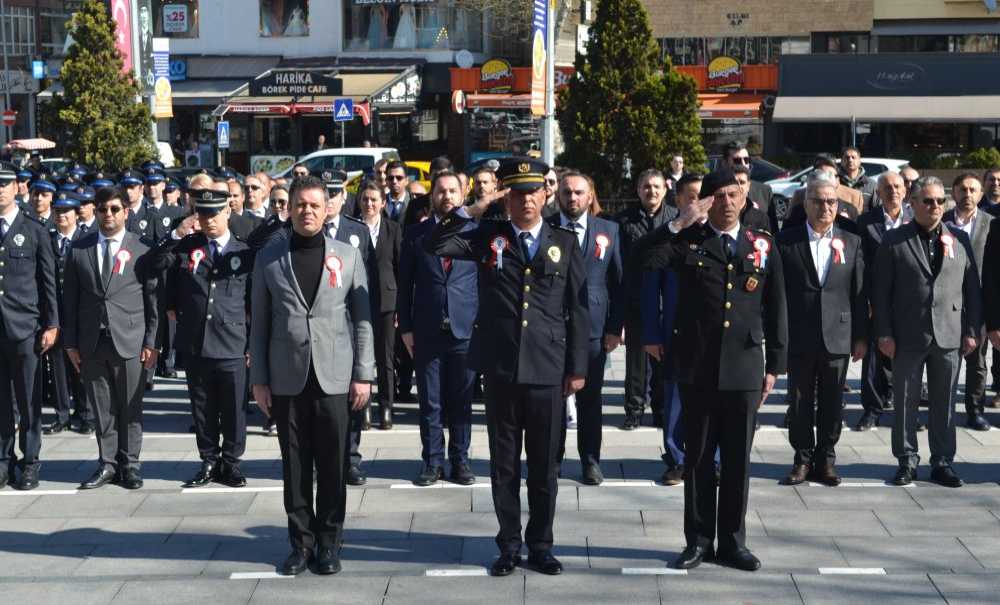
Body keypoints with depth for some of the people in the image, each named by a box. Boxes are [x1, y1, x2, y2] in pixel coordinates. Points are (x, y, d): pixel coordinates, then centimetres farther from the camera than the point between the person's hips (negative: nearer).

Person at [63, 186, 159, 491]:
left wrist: (151, 341, -4)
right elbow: (70, 299, 9)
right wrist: (71, 342, 4)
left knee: (130, 408, 3)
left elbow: (153, 299, 1)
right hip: (91, 343, 2)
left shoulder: (141, 251, 1)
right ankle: (107, 463, 17)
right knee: (102, 409, 7)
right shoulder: (79, 250, 8)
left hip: (129, 342, -2)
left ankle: (129, 465, 14)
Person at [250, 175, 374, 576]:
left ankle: (329, 542, 17)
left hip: (335, 378, -1)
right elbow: (259, 322, 7)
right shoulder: (269, 258, 7)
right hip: (287, 378, 1)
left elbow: (363, 318, 4)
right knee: (295, 467, 6)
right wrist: (258, 379, 2)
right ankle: (301, 541, 18)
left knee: (333, 467, 4)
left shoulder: (348, 255, 5)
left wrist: (363, 374, -2)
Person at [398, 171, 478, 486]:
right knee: (429, 402, 5)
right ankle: (432, 461, 15)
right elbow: (405, 283, 7)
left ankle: (460, 461, 17)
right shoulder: (415, 234, 6)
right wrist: (405, 327, 2)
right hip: (427, 331, 0)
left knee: (461, 401, 6)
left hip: (466, 330, 0)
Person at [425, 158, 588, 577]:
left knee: (545, 465, 8)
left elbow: (577, 309, 5)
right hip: (501, 368, 0)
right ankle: (509, 546, 21)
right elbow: (433, 245, -5)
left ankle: (540, 545, 22)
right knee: (504, 463, 9)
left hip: (547, 369, 0)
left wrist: (577, 367, 2)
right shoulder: (487, 237, 5)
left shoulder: (565, 243, 5)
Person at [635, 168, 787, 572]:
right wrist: (679, 223, -19)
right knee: (698, 458, 8)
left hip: (745, 369, 1)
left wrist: (774, 366, 5)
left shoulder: (763, 247, 7)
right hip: (697, 367, -1)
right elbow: (644, 260, -15)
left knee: (738, 460, 8)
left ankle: (732, 541, 19)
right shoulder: (689, 241, 2)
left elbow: (775, 311, 8)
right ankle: (698, 540, 18)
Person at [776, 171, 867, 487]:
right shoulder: (786, 240, 0)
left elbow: (859, 293, 5)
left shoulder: (851, 242, 6)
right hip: (799, 338, -1)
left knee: (832, 403, 8)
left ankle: (826, 459, 20)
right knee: (800, 402, 6)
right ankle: (803, 459, 18)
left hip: (838, 338, 1)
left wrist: (861, 337, 2)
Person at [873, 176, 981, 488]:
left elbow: (972, 288, 9)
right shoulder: (894, 240, 0)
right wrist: (884, 333, -6)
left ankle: (943, 461, 18)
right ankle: (907, 460, 17)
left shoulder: (960, 239, 8)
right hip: (908, 337, -2)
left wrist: (972, 330, 4)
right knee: (905, 402, 5)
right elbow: (881, 291, -1)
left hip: (949, 336, 2)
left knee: (944, 403, 8)